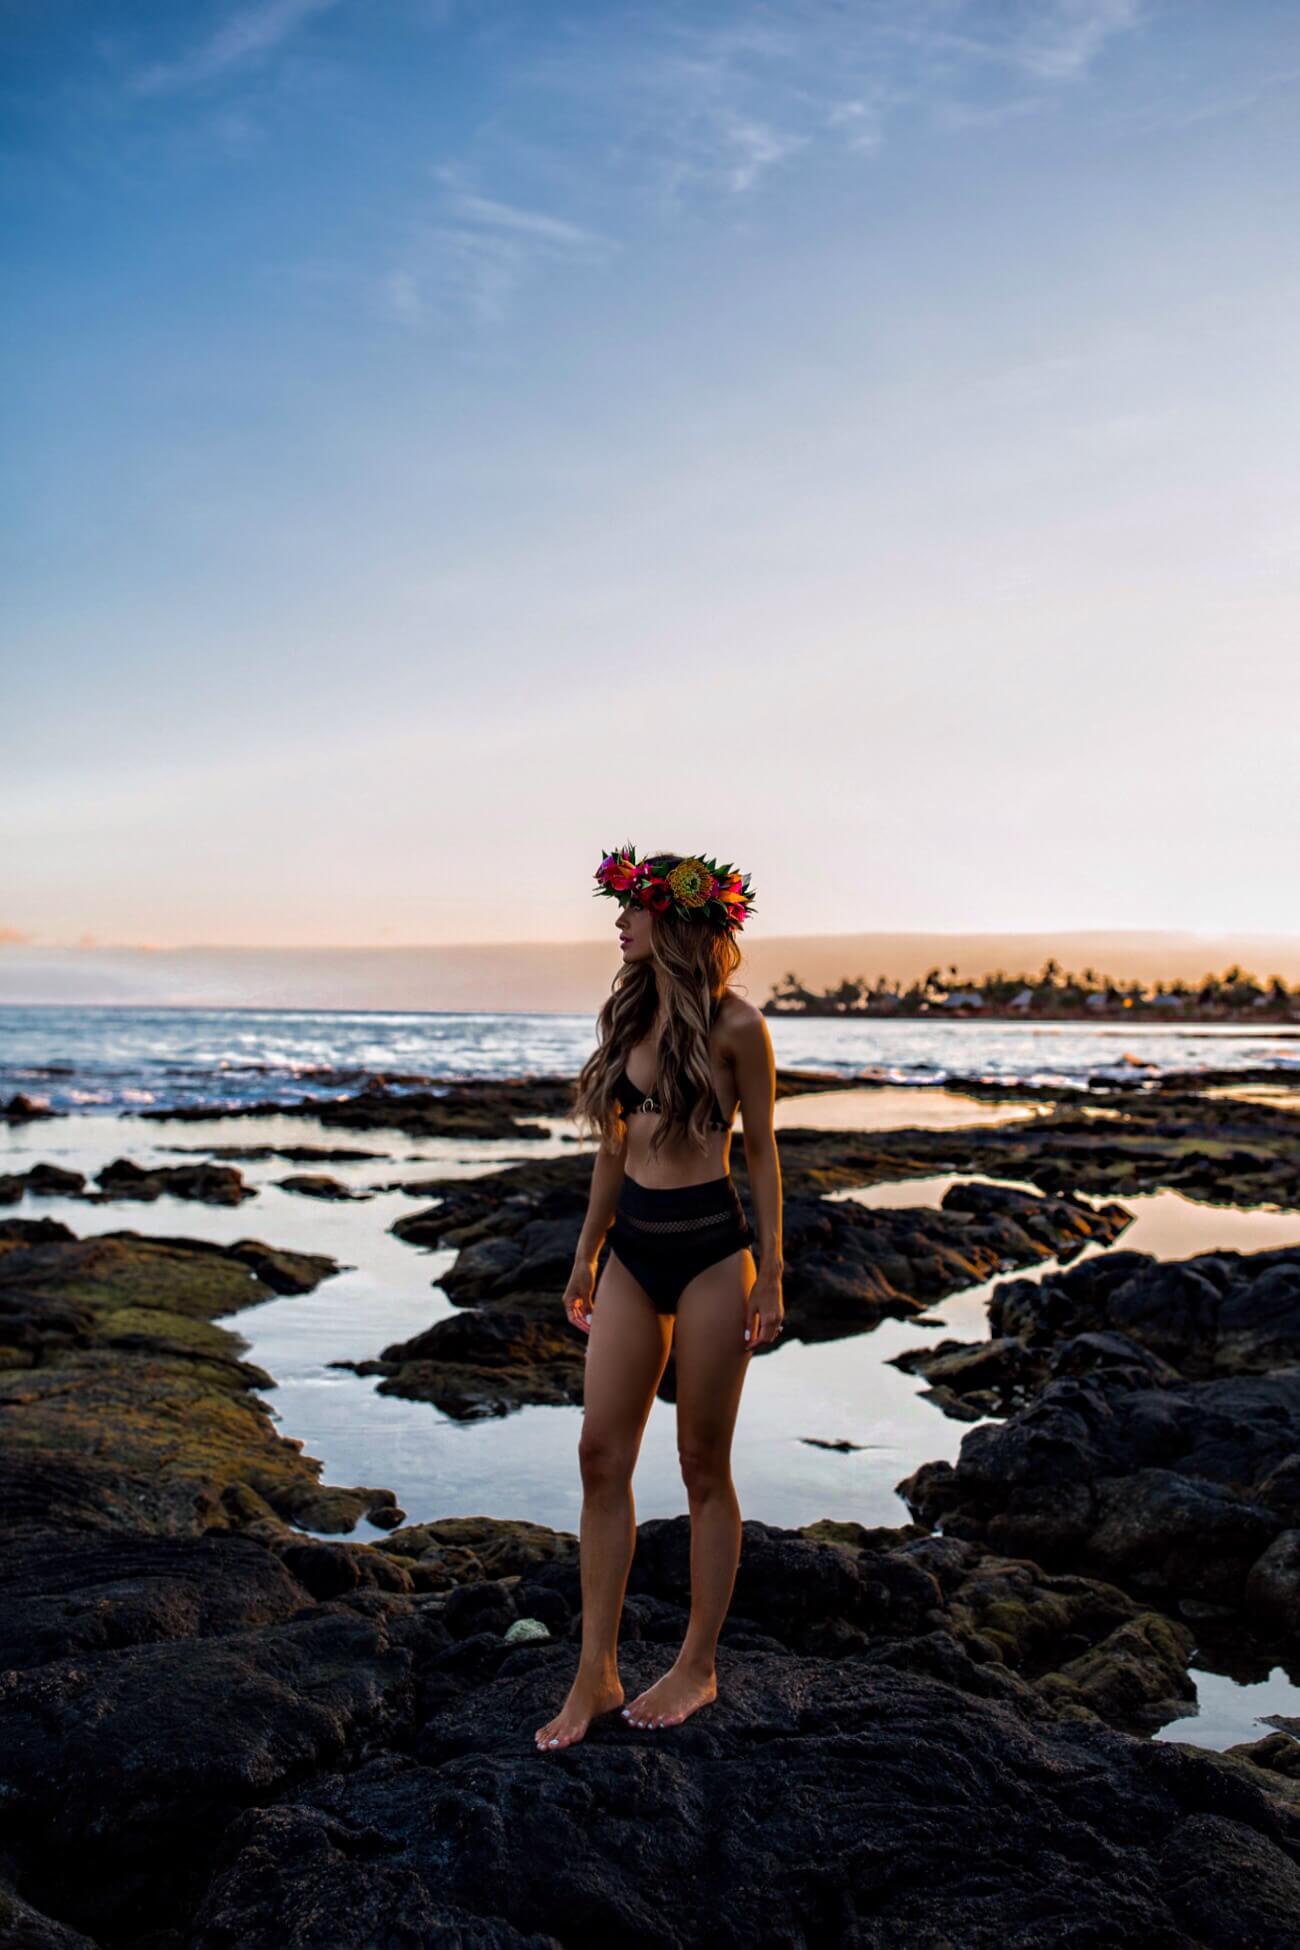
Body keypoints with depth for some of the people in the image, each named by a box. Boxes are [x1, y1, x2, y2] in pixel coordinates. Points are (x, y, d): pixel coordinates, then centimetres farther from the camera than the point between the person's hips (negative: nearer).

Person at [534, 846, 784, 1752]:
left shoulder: (734, 1027, -9)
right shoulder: (630, 1016, 9)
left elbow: (761, 1152, -4)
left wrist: (770, 1277, -5)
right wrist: (587, 1254, 17)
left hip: (710, 1251, -6)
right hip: (633, 1250, 6)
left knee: (704, 1465, 6)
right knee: (602, 1455, 4)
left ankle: (698, 1668, 22)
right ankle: (596, 1674, 16)